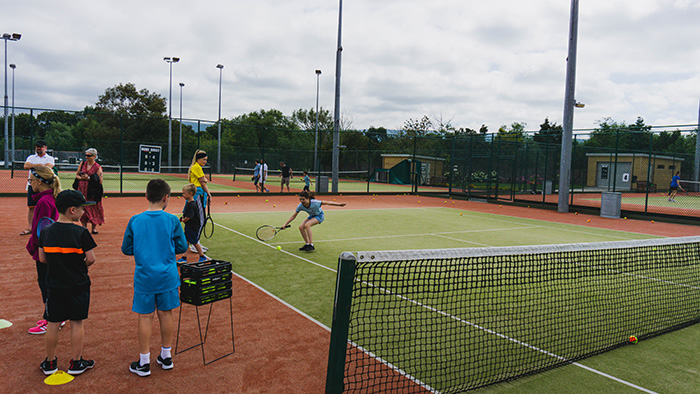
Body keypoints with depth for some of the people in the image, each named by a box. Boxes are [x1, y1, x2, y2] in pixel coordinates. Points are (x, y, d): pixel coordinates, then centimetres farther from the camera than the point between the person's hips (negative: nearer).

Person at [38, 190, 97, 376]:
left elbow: (42, 258, 4)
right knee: (77, 323, 8)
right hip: (78, 285, -4)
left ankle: (50, 362, 26)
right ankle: (76, 363, 16)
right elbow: (91, 259, -14)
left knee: (53, 323, 13)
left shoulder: (46, 232, -2)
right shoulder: (81, 232, -15)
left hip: (54, 285, 4)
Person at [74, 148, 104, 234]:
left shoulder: (97, 167, -4)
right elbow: (76, 175, 15)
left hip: (92, 192, -4)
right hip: (82, 191, 4)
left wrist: (89, 178, -16)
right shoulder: (82, 164, 10)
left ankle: (93, 228, 12)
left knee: (93, 209, 0)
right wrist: (81, 178, -6)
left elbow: (100, 181, -9)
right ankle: (84, 227, 14)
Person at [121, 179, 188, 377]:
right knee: (166, 314, 13)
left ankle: (144, 362, 17)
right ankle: (166, 356, 27)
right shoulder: (172, 221, -9)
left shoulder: (135, 221, -5)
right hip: (167, 278, 0)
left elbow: (126, 249, 2)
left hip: (144, 278, 0)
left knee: (145, 317, 7)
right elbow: (182, 247, -2)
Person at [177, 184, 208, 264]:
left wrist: (183, 220, -8)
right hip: (188, 227, 9)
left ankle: (202, 257, 18)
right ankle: (184, 258, 16)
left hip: (193, 227, -9)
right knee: (186, 242, 10)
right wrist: (182, 218, 3)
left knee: (195, 242, 3)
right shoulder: (188, 203, 7)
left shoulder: (191, 205, -23)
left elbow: (188, 217, -25)